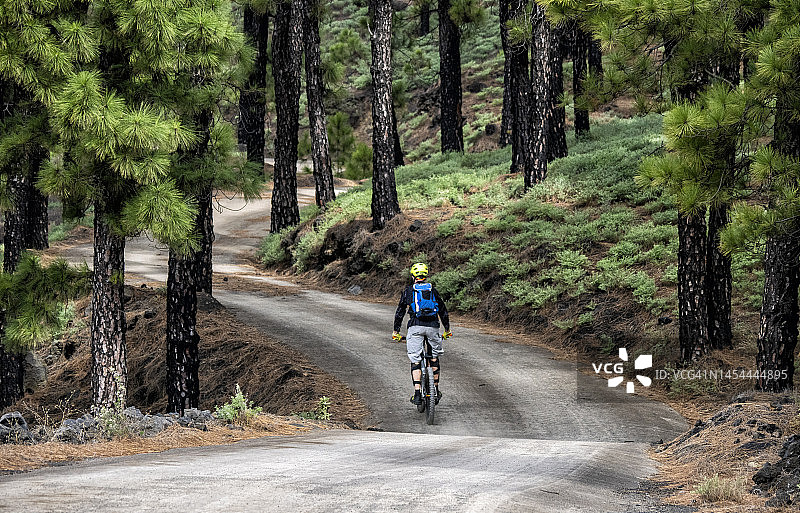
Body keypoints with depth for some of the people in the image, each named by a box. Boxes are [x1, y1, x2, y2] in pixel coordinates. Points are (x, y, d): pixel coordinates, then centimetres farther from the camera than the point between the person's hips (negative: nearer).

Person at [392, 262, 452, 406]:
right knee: (434, 358, 18)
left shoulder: (408, 290, 10)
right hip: (433, 326, 2)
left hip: (415, 326, -2)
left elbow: (400, 312, 10)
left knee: (415, 361, -1)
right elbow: (443, 311, 19)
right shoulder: (433, 290, 15)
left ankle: (417, 394, -13)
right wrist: (447, 330, 29)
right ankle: (436, 391, 23)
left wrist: (396, 331, 18)